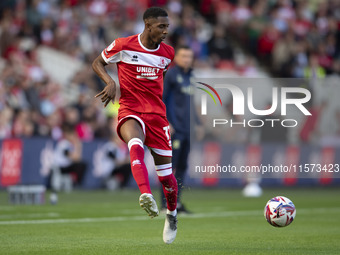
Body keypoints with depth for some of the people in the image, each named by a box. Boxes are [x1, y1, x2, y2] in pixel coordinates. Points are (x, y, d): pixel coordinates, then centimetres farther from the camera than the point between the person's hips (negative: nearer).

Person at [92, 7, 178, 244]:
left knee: (166, 175, 4)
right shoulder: (123, 45, -6)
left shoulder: (168, 52, 6)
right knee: (136, 146, -38)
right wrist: (110, 81, -10)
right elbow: (98, 62, 8)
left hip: (157, 114, 4)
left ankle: (172, 216, 31)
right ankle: (147, 197, -57)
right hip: (130, 111, -3)